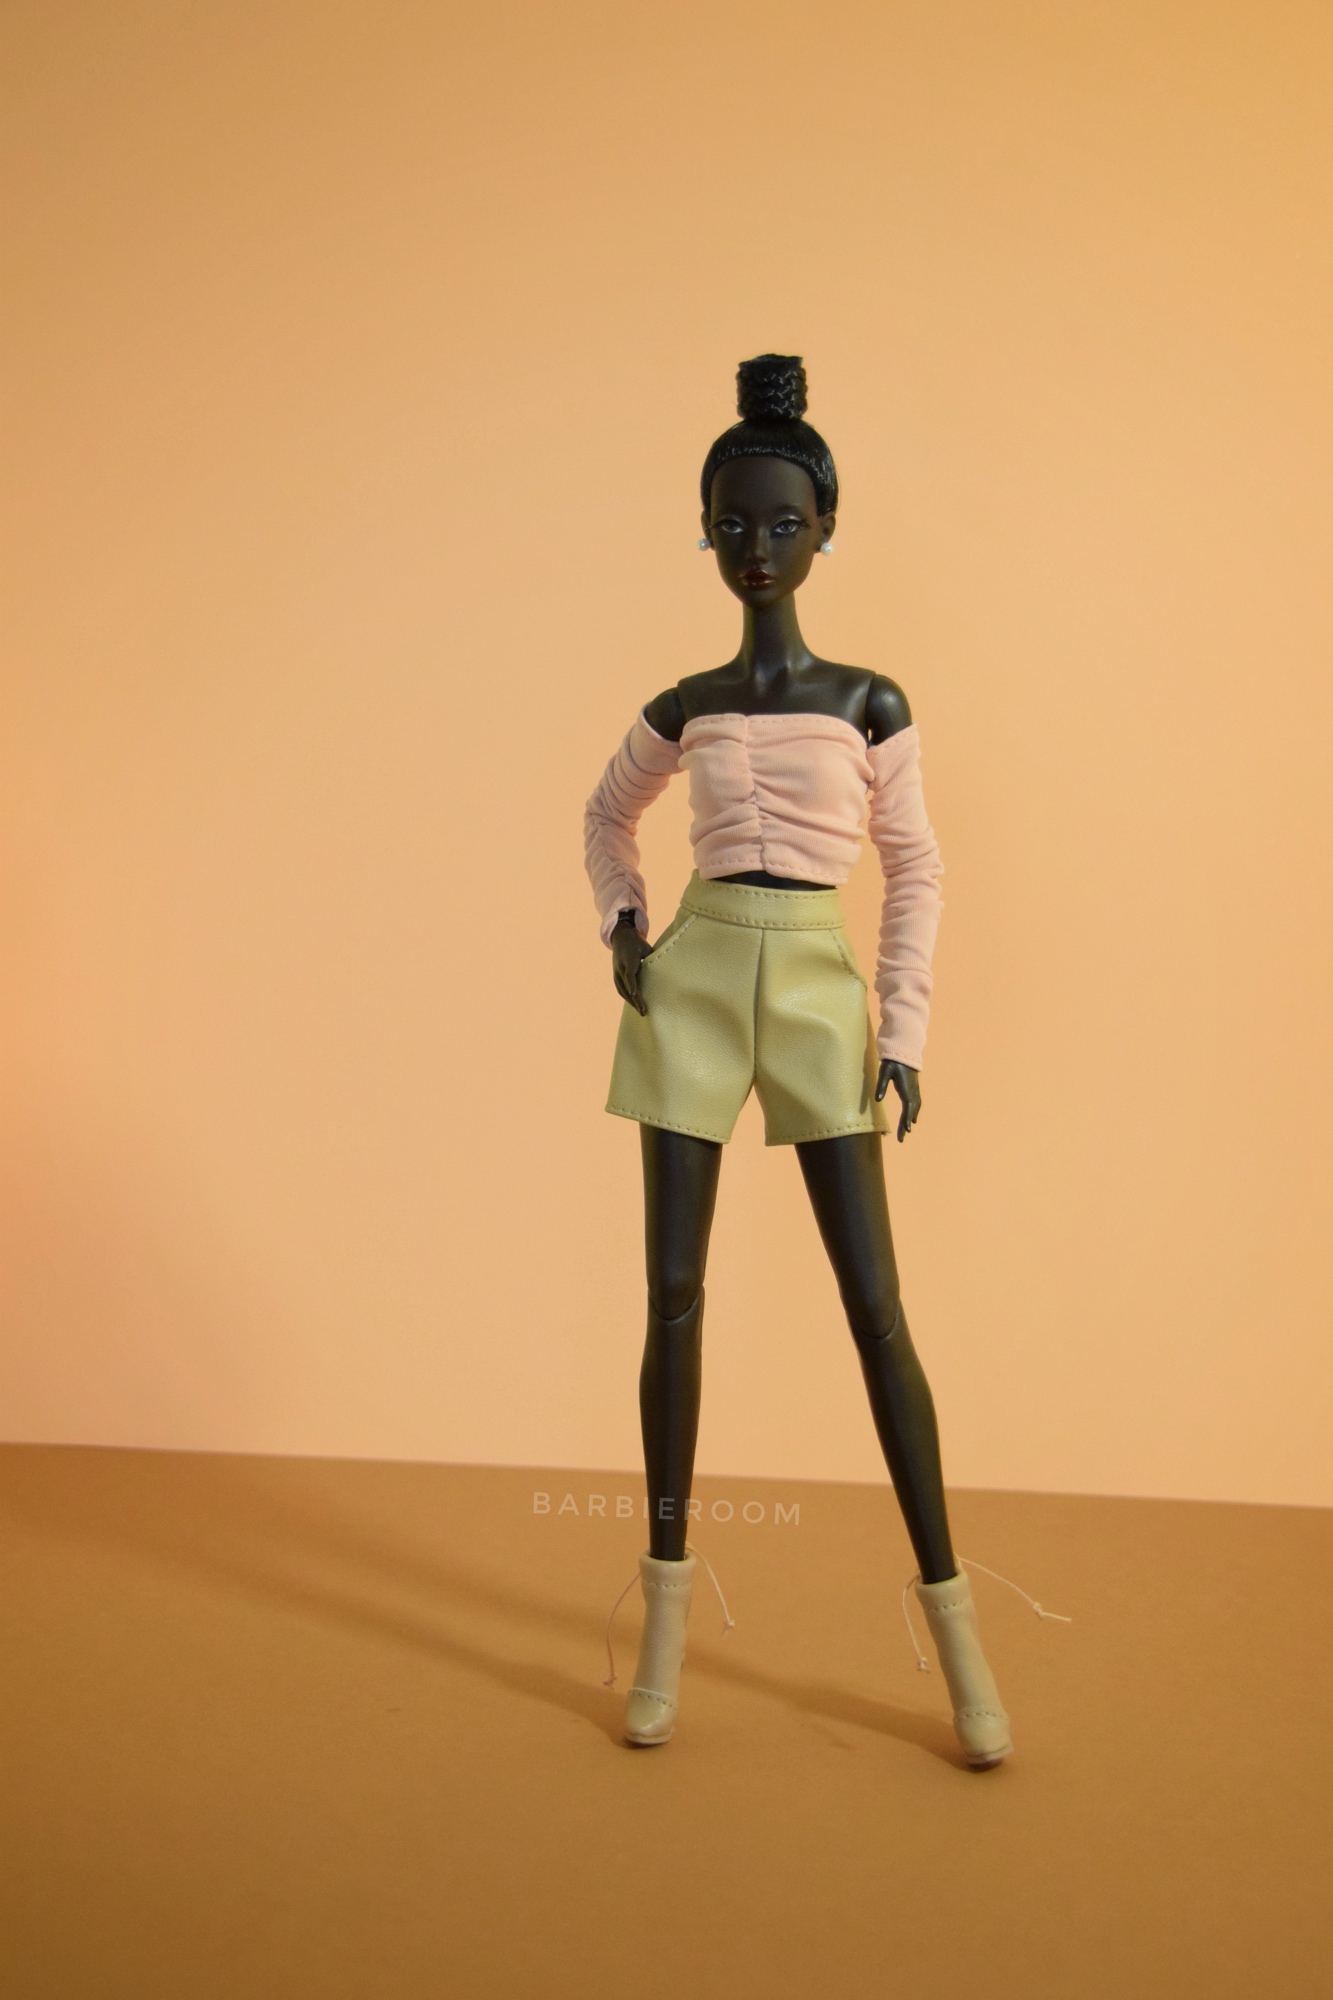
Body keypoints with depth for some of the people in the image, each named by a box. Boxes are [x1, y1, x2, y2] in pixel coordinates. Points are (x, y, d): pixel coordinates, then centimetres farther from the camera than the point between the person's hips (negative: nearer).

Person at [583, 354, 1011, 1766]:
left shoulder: (870, 705, 4)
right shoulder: (682, 709, 9)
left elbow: (915, 871, 7)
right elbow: (607, 816, 26)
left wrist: (904, 1033, -1)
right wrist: (621, 925, 8)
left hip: (820, 995, -2)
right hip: (694, 984, 2)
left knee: (876, 1307, -3)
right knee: (672, 1293, 1)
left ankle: (950, 1615, 8)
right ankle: (666, 1604, 14)